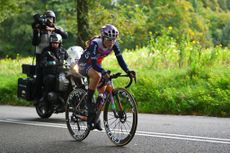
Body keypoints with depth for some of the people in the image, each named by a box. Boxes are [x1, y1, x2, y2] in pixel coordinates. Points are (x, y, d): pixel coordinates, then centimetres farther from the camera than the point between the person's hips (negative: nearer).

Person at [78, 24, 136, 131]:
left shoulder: (114, 45, -16)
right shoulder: (95, 43, -33)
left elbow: (120, 59, -20)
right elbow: (93, 62, -41)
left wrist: (128, 71, -36)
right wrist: (104, 72, -57)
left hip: (96, 65, 7)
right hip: (84, 65, -6)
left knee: (103, 91, -6)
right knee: (97, 75, -38)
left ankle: (95, 119, 6)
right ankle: (89, 101, -21)